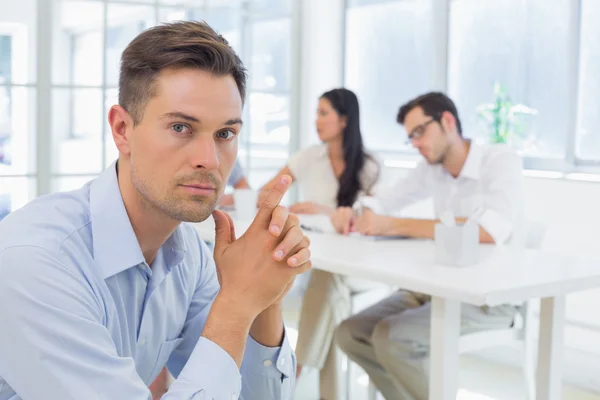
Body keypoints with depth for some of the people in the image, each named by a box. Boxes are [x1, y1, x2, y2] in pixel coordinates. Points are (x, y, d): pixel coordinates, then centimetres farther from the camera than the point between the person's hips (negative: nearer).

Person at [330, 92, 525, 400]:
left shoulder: (501, 161, -15)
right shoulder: (432, 169, 6)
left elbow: (492, 230, -33)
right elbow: (382, 202, 17)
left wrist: (394, 225, -34)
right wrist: (353, 213, -10)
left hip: (490, 297, -7)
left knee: (390, 337, -26)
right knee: (350, 334, -3)